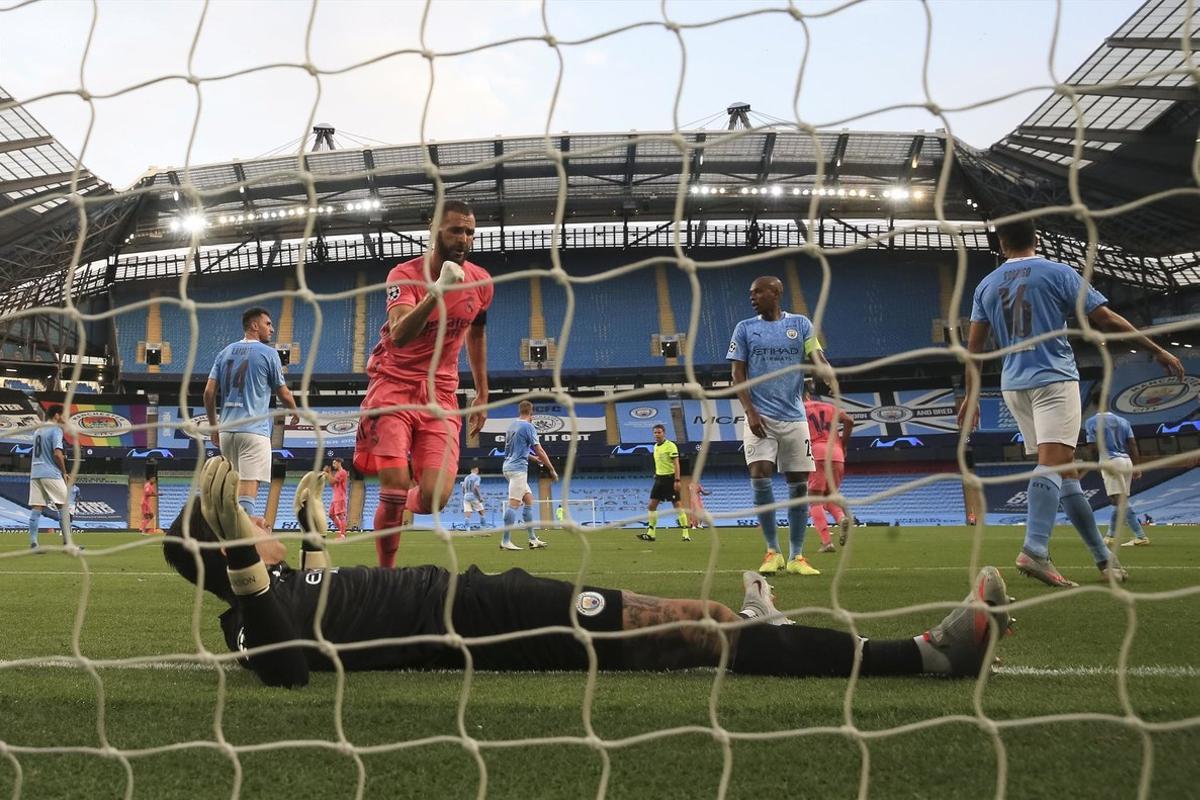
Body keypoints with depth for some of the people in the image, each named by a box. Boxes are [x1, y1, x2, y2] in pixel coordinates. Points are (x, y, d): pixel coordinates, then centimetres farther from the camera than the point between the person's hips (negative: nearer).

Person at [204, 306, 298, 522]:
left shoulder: (226, 352, 14)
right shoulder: (268, 353, -1)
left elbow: (209, 393, 9)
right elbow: (283, 394, 5)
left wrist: (214, 427, 17)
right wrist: (295, 411, 25)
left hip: (226, 430, 6)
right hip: (254, 431, -6)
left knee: (233, 489, 17)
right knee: (248, 490, -11)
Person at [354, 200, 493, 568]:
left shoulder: (481, 282, 2)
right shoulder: (405, 274, -12)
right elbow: (399, 335, -30)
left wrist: (482, 393, 22)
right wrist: (437, 292, -43)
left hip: (441, 394, 3)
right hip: (394, 386, -3)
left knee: (434, 500, -10)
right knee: (395, 490, -14)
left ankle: (404, 501, 28)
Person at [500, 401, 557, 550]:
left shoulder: (512, 426, 14)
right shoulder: (528, 427, -9)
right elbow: (539, 451, -9)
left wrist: (534, 458, 36)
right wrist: (552, 470, -1)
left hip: (509, 466, 9)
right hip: (518, 469, -9)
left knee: (529, 500, 12)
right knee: (514, 503, -10)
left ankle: (533, 539, 13)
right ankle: (505, 542, -13)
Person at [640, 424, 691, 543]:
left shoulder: (670, 445, -10)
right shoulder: (655, 446, 13)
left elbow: (676, 464, -15)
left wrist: (677, 480, -21)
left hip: (670, 478, -8)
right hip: (659, 479, 8)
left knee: (677, 505, -5)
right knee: (651, 506, 3)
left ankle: (686, 534, -1)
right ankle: (651, 533, 9)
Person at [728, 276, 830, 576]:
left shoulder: (800, 324, 7)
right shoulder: (745, 328, 7)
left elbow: (818, 357, -2)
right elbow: (738, 374, 4)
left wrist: (831, 377, -26)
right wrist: (750, 411, -9)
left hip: (794, 417, 1)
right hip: (760, 417, -1)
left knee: (799, 484, 2)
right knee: (759, 477, -15)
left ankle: (796, 556, 13)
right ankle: (773, 551, 0)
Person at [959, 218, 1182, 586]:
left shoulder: (986, 285, 11)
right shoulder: (1058, 273, 0)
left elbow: (974, 345, 9)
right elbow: (1106, 319, -2)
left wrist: (971, 396, 15)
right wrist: (1158, 351, 6)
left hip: (1013, 385, 5)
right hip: (1054, 379, -5)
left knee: (1063, 467, 11)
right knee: (1052, 462, -16)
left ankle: (1102, 554, 17)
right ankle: (1034, 550, -34)